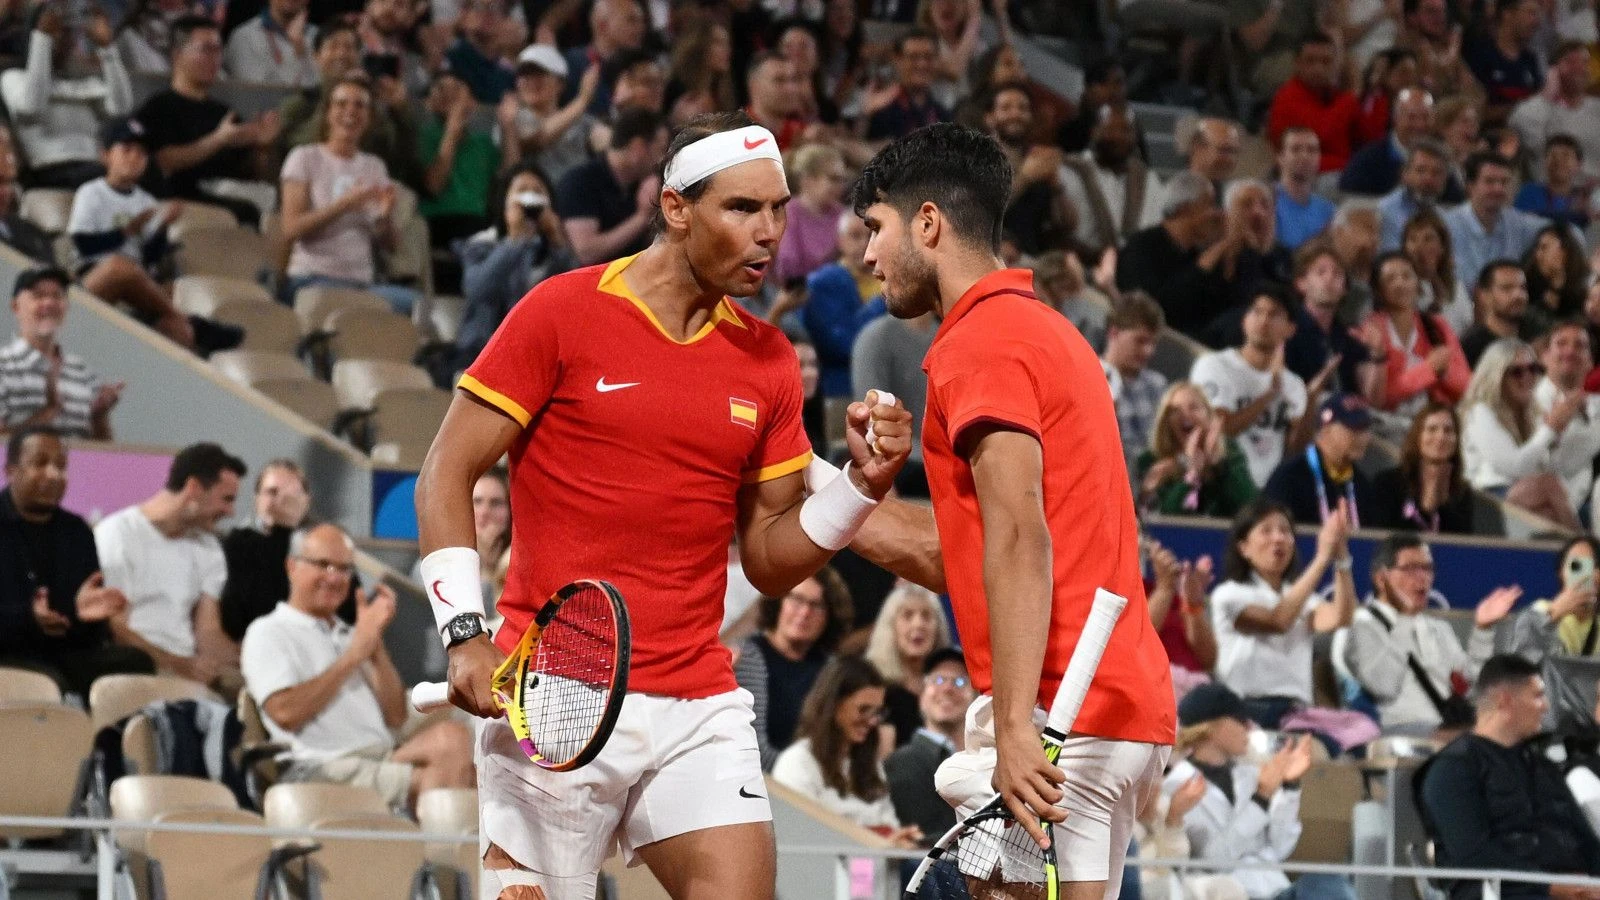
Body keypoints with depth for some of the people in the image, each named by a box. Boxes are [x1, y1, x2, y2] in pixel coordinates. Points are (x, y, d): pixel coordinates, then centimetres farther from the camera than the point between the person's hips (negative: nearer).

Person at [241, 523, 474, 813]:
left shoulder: (347, 635, 28)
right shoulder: (268, 632, 8)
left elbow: (395, 717, 16)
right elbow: (285, 713, -12)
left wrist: (375, 640, 6)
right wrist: (354, 656, -6)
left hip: (380, 761, 7)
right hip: (321, 769, -7)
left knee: (451, 735, -25)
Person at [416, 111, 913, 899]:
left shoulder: (767, 361, 10)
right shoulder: (563, 313, -3)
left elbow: (770, 560, 14)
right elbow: (446, 477, -3)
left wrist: (861, 485, -3)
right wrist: (465, 634, -15)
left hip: (699, 708, 4)